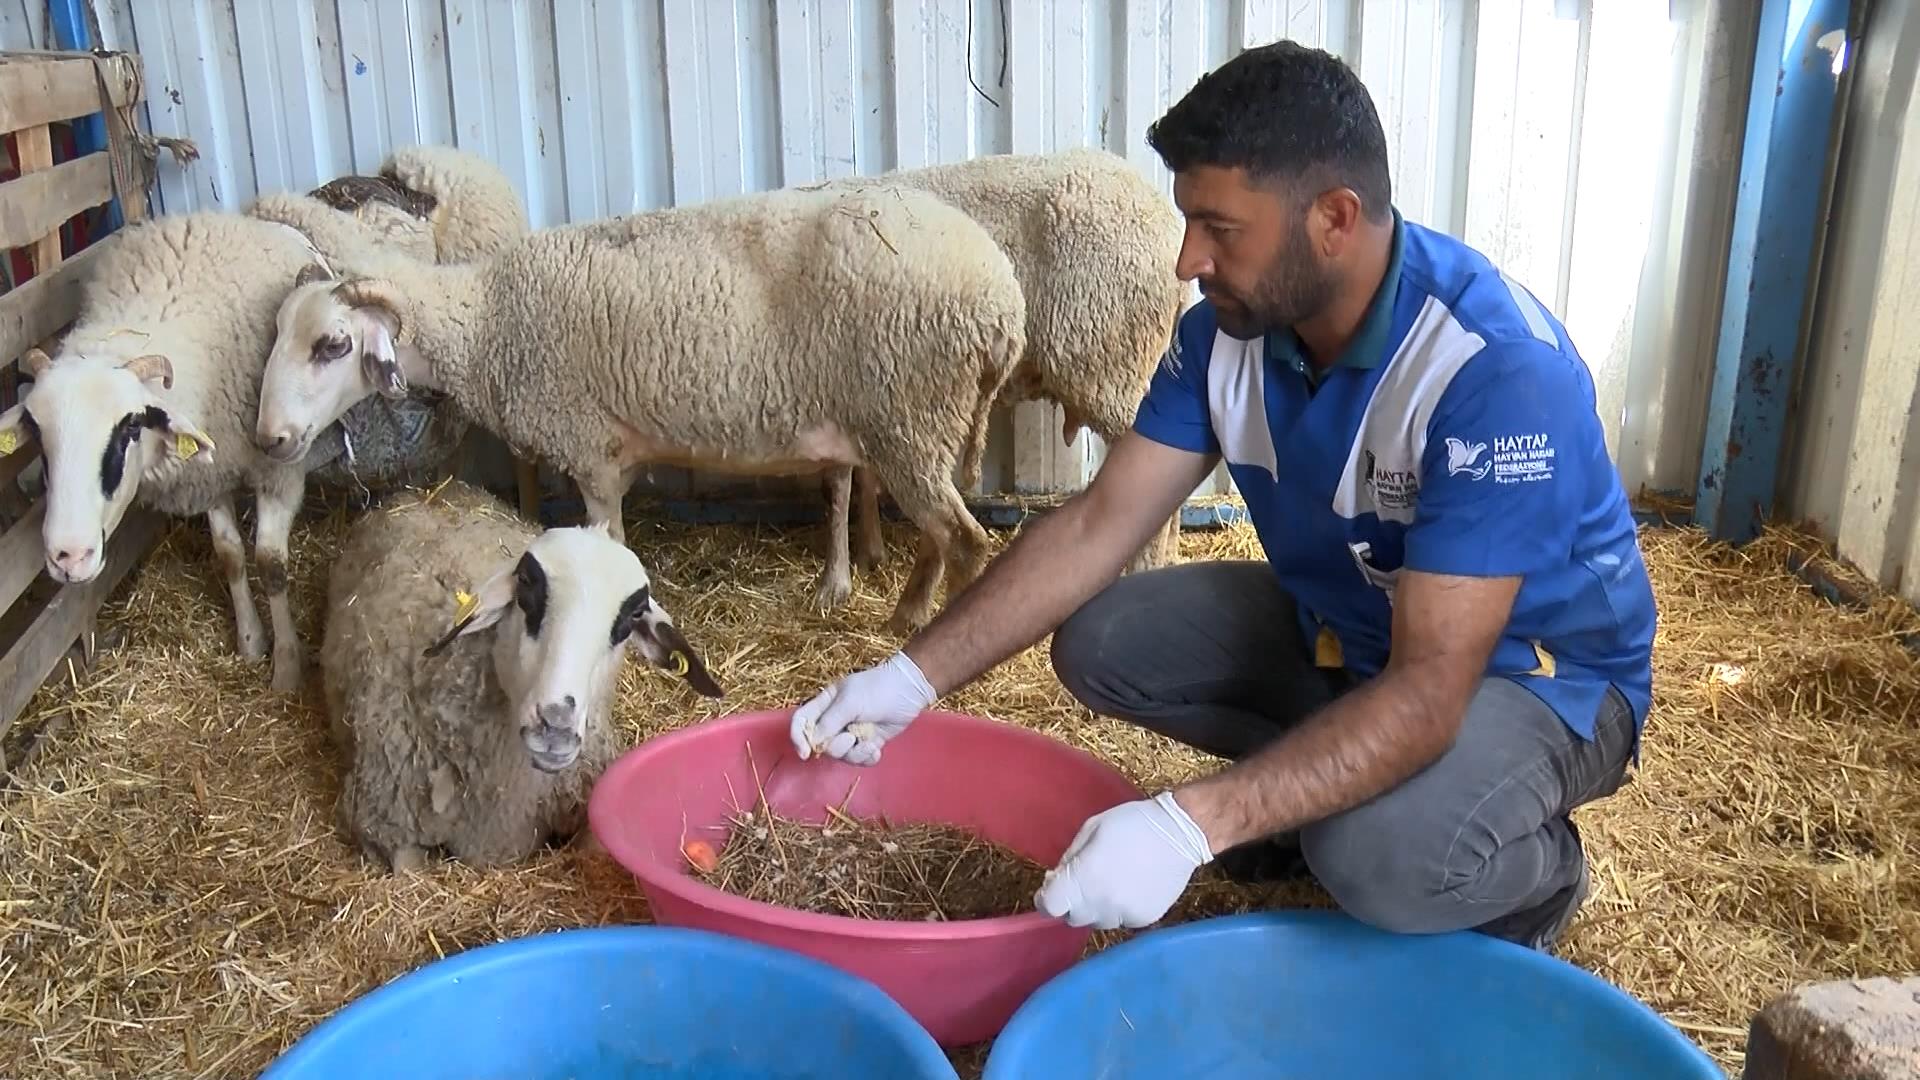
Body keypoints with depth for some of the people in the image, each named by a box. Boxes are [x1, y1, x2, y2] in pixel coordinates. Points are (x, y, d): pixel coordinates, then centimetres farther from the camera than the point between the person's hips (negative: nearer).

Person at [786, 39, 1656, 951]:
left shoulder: (1497, 369, -35)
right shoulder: (1229, 329, -13)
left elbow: (1428, 693, -38)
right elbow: (1096, 526, -9)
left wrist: (1190, 827, -47)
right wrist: (914, 676, -19)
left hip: (1538, 672, -6)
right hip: (1340, 625, 6)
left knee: (1378, 858, -34)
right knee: (1098, 643, -8)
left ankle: (1534, 872, 1)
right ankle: (1321, 783, 12)